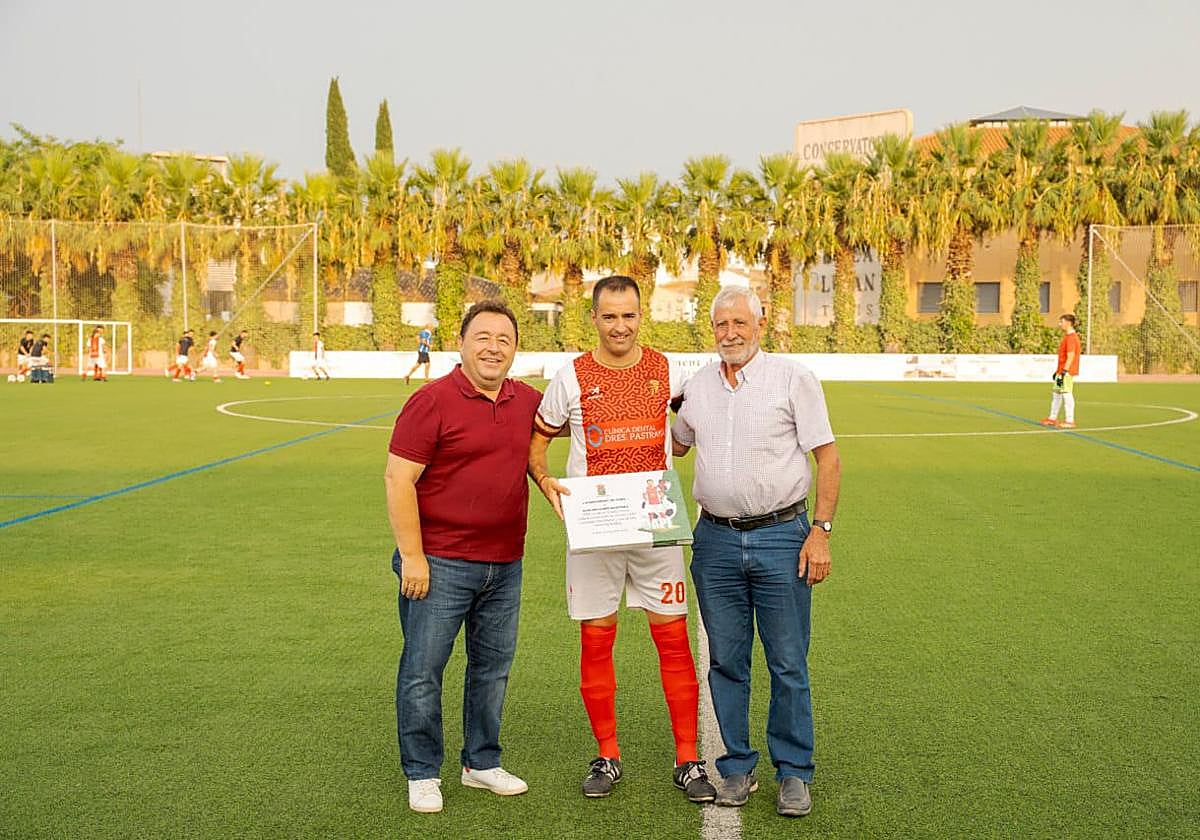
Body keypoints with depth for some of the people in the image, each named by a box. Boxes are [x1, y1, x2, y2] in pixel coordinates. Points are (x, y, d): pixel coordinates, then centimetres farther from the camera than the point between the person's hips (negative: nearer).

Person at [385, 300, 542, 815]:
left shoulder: (527, 401, 7)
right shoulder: (432, 401, -11)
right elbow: (398, 480, -13)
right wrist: (411, 557, -16)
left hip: (504, 566, 6)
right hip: (440, 564, -6)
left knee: (493, 667, 15)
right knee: (423, 670, 2)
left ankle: (482, 763, 31)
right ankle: (421, 774, 16)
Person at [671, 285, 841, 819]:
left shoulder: (793, 378, -2)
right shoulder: (697, 386, 10)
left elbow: (827, 458, -3)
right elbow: (674, 446, 28)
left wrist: (820, 530, -10)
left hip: (781, 536, -3)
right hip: (715, 539, 4)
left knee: (788, 664, 2)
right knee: (726, 661, 9)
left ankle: (794, 773, 15)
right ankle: (737, 767, 22)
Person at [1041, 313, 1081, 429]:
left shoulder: (1071, 337, -16)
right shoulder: (1067, 337, 16)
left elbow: (1070, 357, -22)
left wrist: (1063, 373, -24)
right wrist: (1058, 371, 25)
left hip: (1067, 373, -11)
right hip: (1062, 371, 11)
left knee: (1067, 395, -7)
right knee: (1055, 393, 16)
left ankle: (1069, 421, -3)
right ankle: (1052, 418, 24)